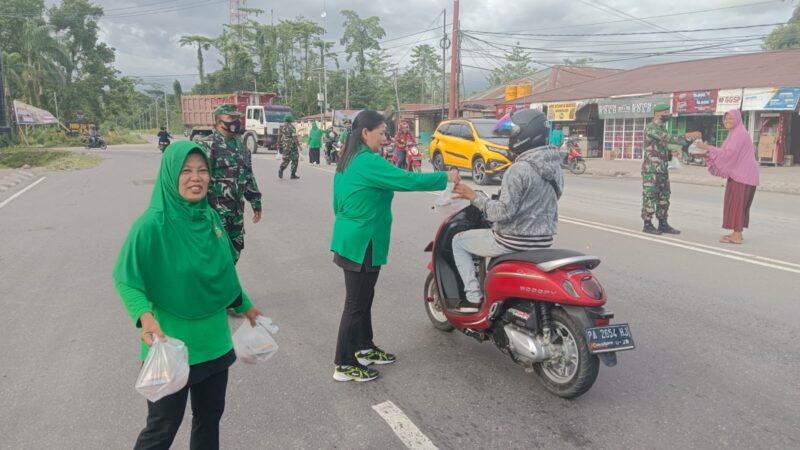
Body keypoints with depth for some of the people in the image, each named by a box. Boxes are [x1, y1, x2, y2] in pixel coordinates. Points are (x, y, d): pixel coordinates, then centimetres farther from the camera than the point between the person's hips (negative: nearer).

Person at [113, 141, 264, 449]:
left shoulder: (210, 217, -2)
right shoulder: (152, 225, -20)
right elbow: (126, 280, -14)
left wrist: (244, 305, 21)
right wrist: (144, 315, -32)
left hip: (213, 341, 6)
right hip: (170, 346, -5)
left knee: (210, 415, 21)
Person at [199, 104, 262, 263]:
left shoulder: (240, 147, 14)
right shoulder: (208, 146, -10)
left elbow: (248, 177, 20)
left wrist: (256, 203, 18)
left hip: (237, 209, 7)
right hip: (216, 209, -7)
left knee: (235, 249, 14)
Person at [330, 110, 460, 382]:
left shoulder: (349, 161, 11)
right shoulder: (368, 162, -20)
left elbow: (339, 203, 18)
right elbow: (407, 180, -22)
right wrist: (445, 178, -12)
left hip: (350, 240, 10)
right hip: (362, 243, -10)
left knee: (364, 298, 20)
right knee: (356, 303, -1)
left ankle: (364, 348, 33)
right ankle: (344, 365, 9)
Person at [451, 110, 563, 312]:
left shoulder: (519, 170, -22)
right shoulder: (554, 166, 5)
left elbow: (503, 212, -25)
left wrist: (474, 196, -15)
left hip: (514, 242, -8)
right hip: (543, 240, 8)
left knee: (459, 241, 10)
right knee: (496, 234, 37)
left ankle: (474, 297, 6)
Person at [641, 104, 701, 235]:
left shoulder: (662, 128, 18)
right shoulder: (651, 127, -12)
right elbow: (669, 139, -25)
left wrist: (671, 153, 4)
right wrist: (688, 135, -27)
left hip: (663, 169, 9)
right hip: (651, 169, -9)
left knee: (664, 197, 8)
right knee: (650, 197, -5)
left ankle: (663, 224, 14)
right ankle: (647, 225, 2)